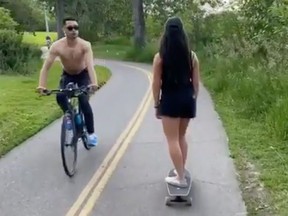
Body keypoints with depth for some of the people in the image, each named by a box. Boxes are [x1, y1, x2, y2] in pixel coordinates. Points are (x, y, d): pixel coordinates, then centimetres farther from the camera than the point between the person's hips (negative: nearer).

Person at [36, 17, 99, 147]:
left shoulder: (85, 45, -30)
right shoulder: (57, 46, -26)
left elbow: (90, 65, -44)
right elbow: (46, 67, -30)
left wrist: (94, 83, -60)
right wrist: (41, 85, -44)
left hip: (83, 75, -2)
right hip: (67, 75, 2)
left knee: (84, 102, -19)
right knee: (60, 97, -25)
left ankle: (91, 133, -2)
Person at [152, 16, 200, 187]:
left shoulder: (160, 57, -8)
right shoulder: (192, 56, 0)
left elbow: (156, 84, -6)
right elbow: (196, 83, 4)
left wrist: (157, 105, 4)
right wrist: (193, 101, 16)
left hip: (169, 100, -4)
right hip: (187, 99, 4)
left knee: (172, 139, 4)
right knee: (181, 136, 20)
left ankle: (181, 178, 6)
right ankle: (182, 171, 31)